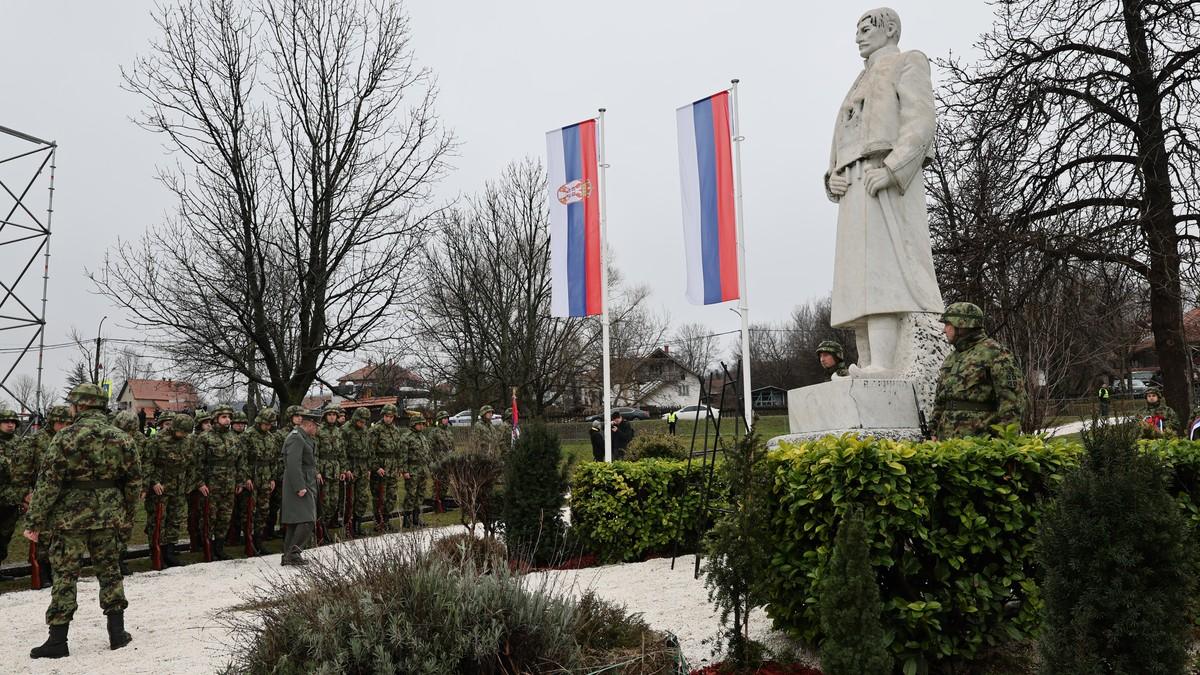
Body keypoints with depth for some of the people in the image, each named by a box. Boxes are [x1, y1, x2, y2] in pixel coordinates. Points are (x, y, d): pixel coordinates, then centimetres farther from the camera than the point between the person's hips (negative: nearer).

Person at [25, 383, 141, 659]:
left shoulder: (66, 437, -11)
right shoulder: (121, 438, 2)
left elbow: (48, 483, -13)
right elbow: (134, 481, 6)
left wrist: (34, 522, -7)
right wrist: (127, 514, 17)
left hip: (70, 515, -4)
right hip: (108, 517, 4)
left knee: (65, 575, 5)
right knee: (109, 571, 14)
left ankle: (58, 640, 10)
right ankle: (117, 632, 17)